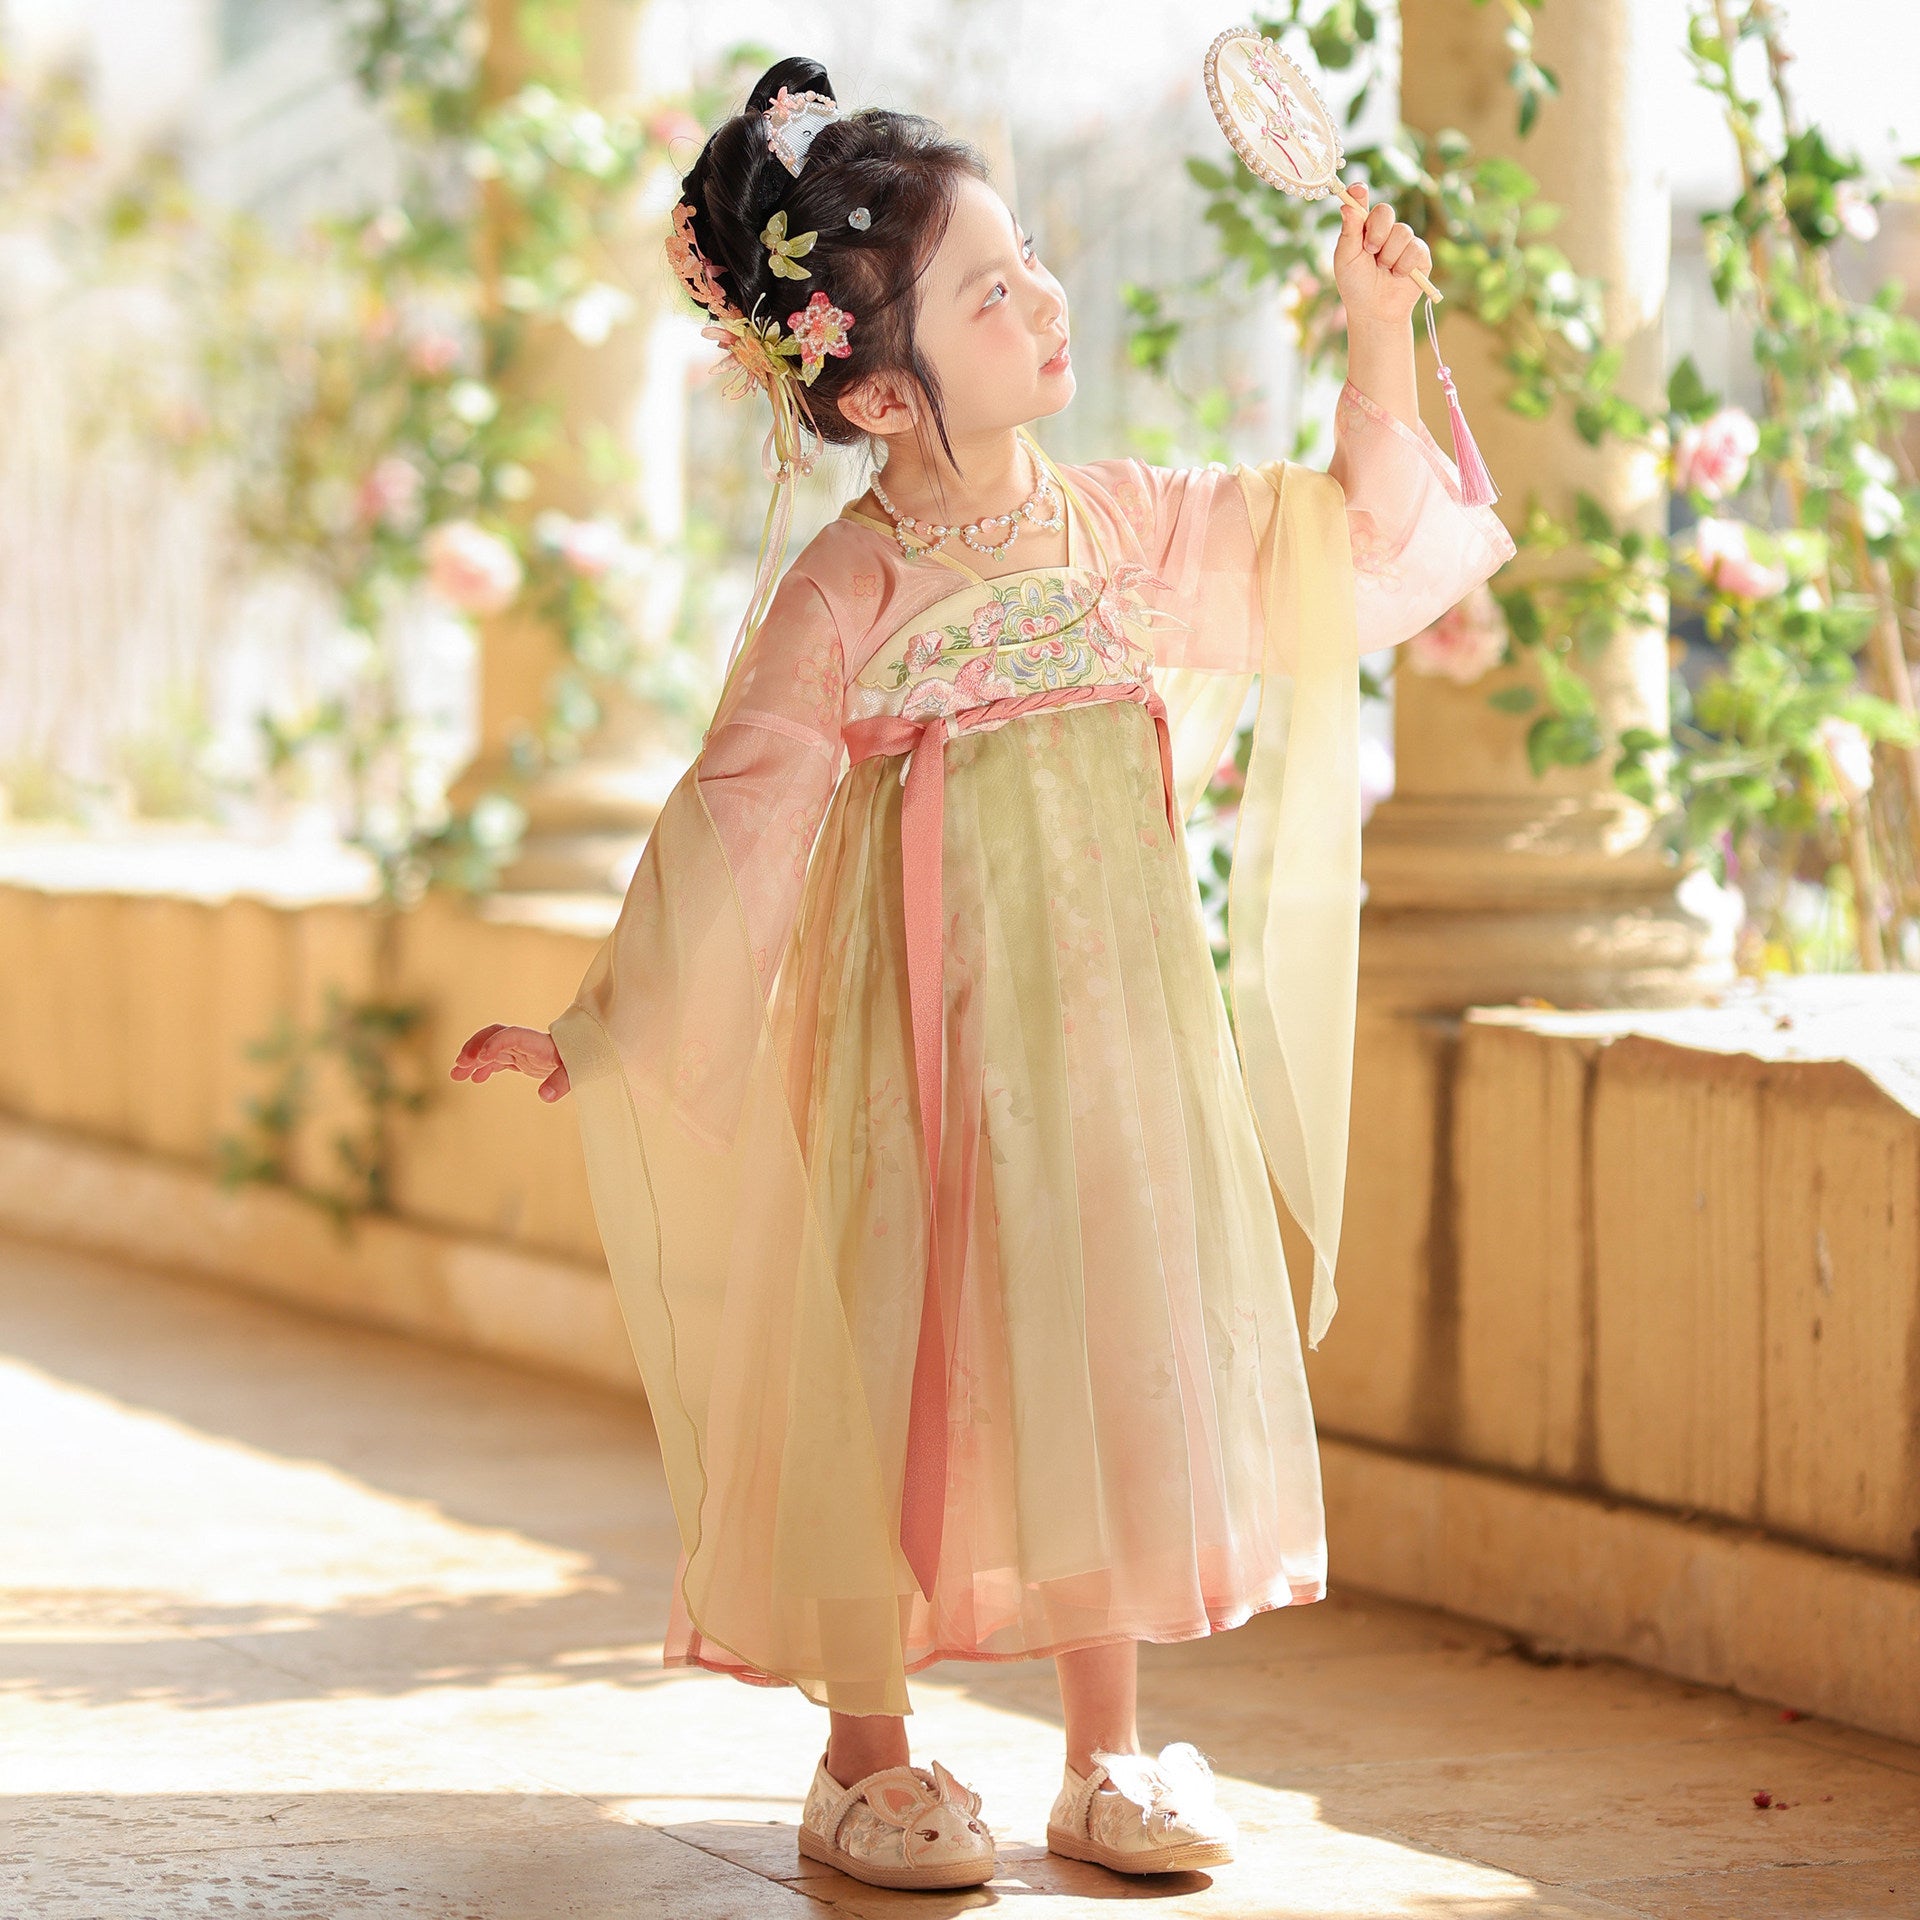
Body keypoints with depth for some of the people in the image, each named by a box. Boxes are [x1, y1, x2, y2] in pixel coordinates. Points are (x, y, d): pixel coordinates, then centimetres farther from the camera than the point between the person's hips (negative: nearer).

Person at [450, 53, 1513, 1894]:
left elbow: (1354, 534, 11)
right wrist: (596, 1034, -8)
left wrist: (1377, 331, 1)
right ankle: (867, 1758, 17)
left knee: (1111, 1367, 7)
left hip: (1119, 1038, 4)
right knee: (898, 1374, 1)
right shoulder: (840, 599, -11)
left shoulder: (1123, 526, 3)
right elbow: (731, 835, -7)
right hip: (920, 1059, -4)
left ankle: (1106, 1755, 19)